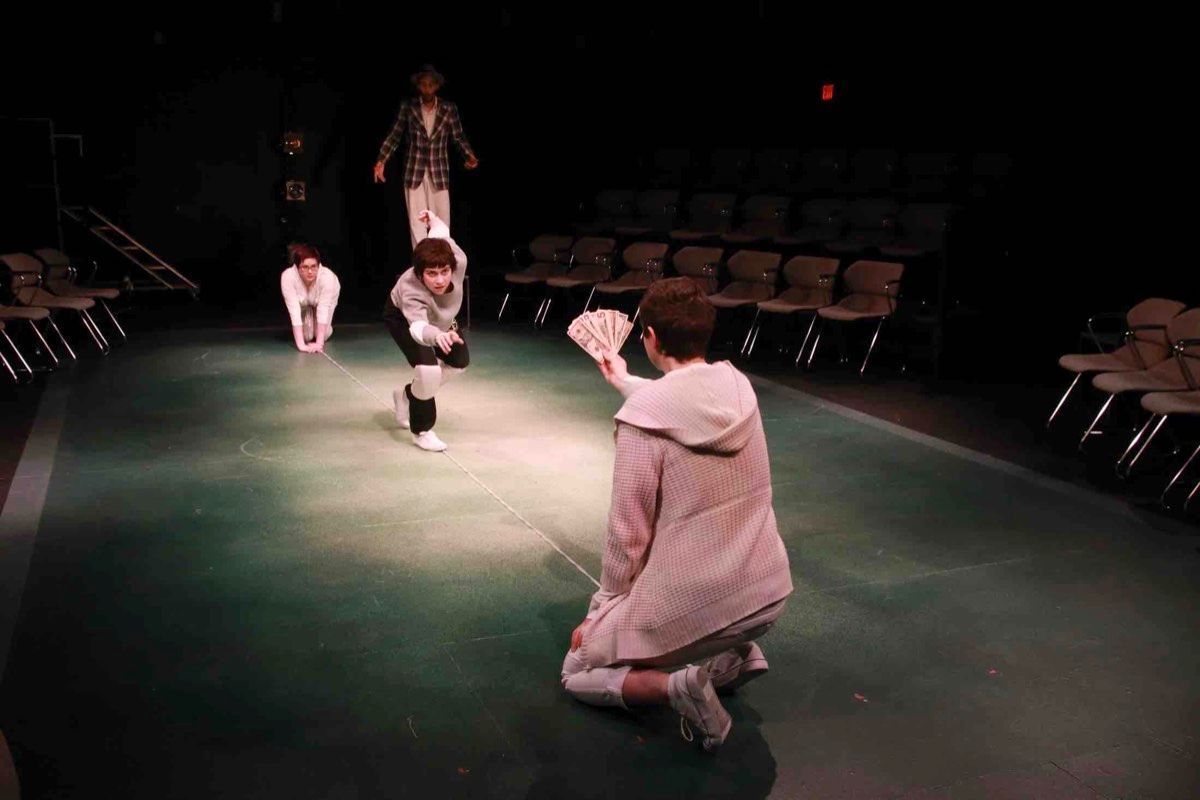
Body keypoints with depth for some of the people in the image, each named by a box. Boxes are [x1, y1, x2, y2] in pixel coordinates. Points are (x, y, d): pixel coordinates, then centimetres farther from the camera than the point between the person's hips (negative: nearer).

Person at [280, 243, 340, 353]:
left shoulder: (327, 276, -42)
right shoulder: (288, 277, -40)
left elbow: (323, 310, -39)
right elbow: (294, 311, -41)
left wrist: (319, 343, -43)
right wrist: (301, 345, -45)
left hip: (326, 298, 0)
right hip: (302, 300, 0)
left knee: (323, 335, -15)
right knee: (306, 336, -16)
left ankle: (327, 329, 17)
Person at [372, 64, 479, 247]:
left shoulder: (449, 109, 2)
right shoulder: (408, 108, 1)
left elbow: (459, 136, 5)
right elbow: (394, 136, 4)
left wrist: (469, 156, -12)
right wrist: (381, 161, -4)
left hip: (439, 172, 0)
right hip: (414, 172, 0)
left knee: (442, 223, -1)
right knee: (416, 223, -1)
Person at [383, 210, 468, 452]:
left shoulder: (459, 261, -39)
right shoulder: (410, 290, -48)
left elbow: (441, 233, -16)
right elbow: (418, 326, -67)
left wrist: (434, 220, 6)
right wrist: (437, 335, -90)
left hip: (437, 318, 6)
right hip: (402, 316, -6)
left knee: (459, 362, 18)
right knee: (428, 368, -27)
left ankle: (408, 395, 37)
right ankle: (421, 430, -5)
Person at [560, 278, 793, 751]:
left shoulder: (641, 417, -19)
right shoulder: (738, 387, -1)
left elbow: (628, 530, -13)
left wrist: (602, 609, 3)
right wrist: (626, 383, 39)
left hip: (695, 606, -6)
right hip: (768, 594, 6)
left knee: (576, 672, 18)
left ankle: (674, 683, -8)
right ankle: (734, 653, 16)